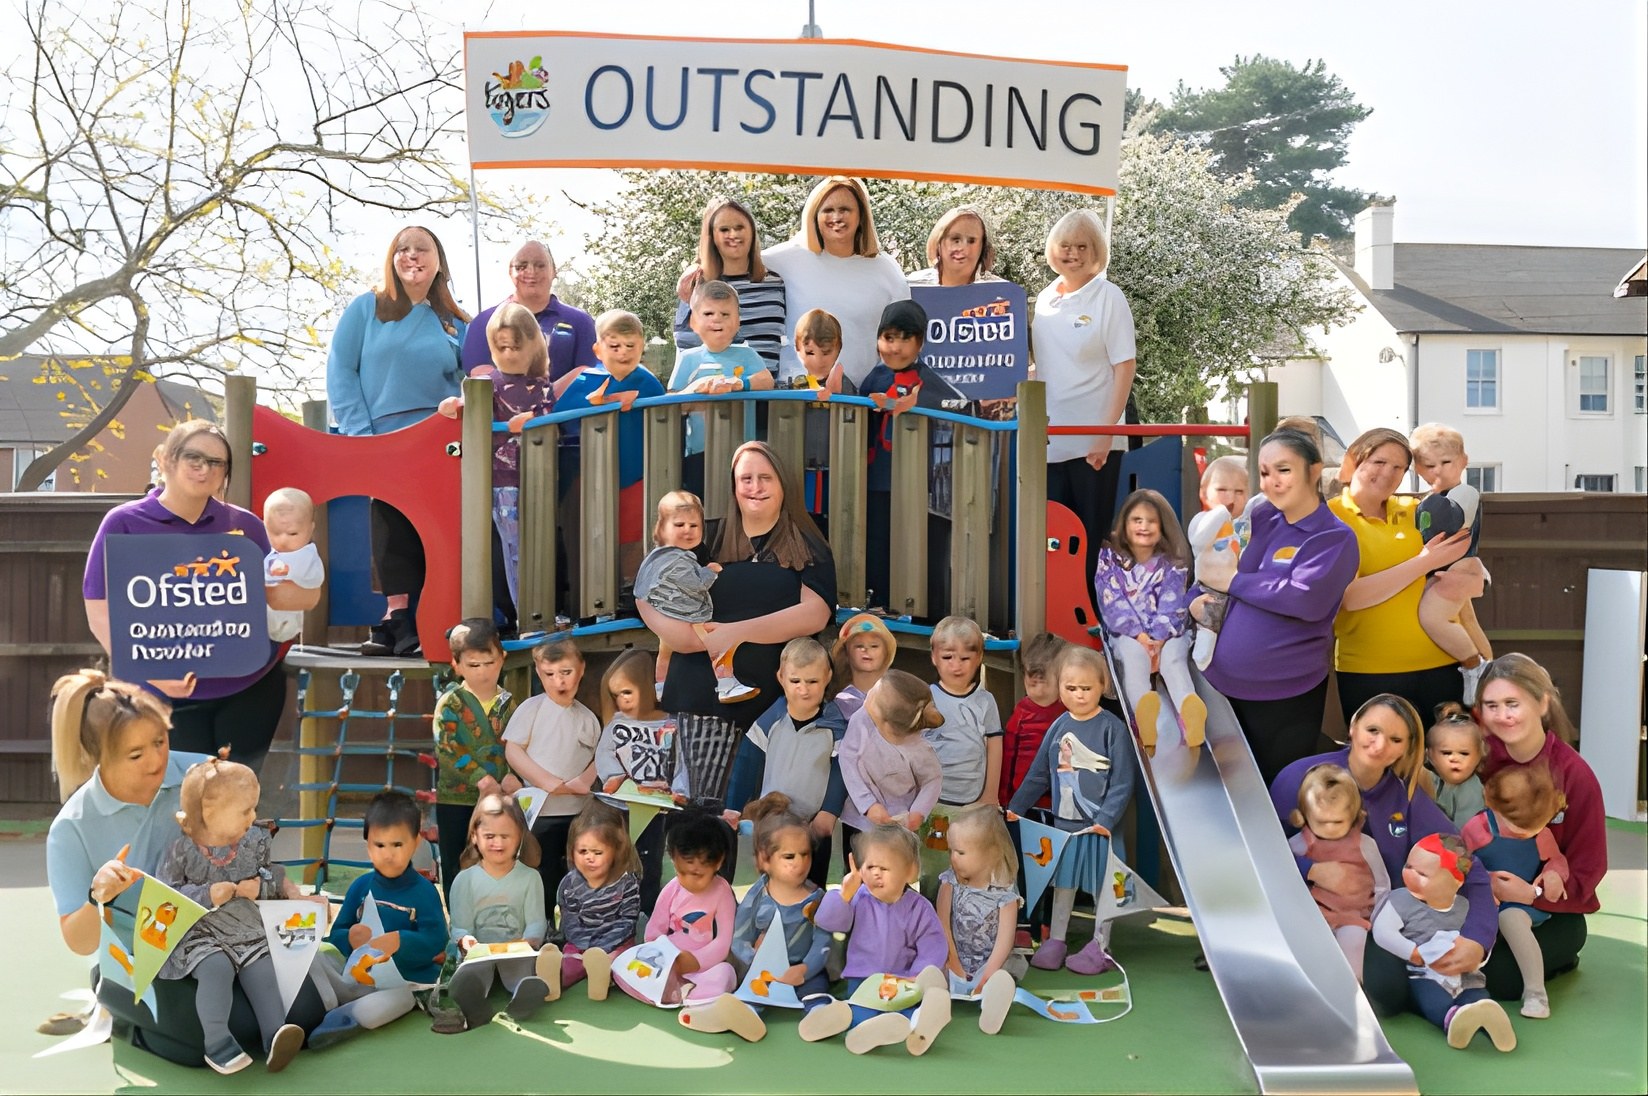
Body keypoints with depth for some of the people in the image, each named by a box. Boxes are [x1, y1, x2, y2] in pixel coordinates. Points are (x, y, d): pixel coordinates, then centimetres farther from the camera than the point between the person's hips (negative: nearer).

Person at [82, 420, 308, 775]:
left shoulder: (244, 524, 3)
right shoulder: (123, 524, -5)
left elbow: (277, 595, 5)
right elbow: (102, 614, -8)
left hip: (253, 687, 2)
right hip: (172, 696, -2)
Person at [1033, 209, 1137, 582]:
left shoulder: (1108, 296, -4)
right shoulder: (1044, 299, 12)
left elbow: (1125, 366, -8)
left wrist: (1107, 431, -14)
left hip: (1093, 441, -5)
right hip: (1049, 440, 5)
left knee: (1091, 540, 2)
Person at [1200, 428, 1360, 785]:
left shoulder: (1334, 537, -11)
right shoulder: (1261, 517, 5)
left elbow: (1305, 600, -27)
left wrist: (1234, 582, -16)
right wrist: (1204, 593, -4)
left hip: (1286, 695, -6)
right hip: (1223, 683, 6)